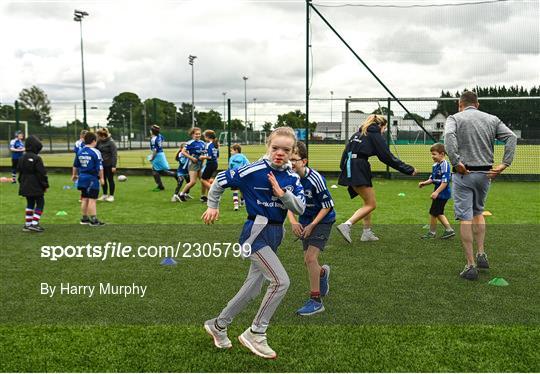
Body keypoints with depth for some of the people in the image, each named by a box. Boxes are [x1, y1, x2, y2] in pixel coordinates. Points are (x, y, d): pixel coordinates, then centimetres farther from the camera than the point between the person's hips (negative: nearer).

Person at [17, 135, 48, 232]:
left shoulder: (22, 158, 7)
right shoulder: (37, 158, -16)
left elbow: (19, 171, 15)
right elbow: (42, 173, -15)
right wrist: (45, 185, -6)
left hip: (25, 186, 7)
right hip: (36, 187, -7)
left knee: (30, 204, 17)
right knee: (40, 203, 3)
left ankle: (28, 224, 19)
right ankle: (35, 223, -6)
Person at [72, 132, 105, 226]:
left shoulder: (80, 152, 7)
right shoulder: (95, 152, -13)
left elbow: (75, 165, 17)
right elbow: (100, 167, -14)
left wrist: (74, 175, 31)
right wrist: (101, 178, -5)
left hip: (82, 177, 7)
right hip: (92, 178, -7)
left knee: (84, 199, 15)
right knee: (92, 200, -4)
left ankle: (84, 218, 24)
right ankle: (94, 220, -2)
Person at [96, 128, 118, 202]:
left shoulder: (111, 142, -15)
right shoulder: (99, 142, 4)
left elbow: (114, 154, -16)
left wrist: (114, 166, -19)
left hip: (109, 165, -6)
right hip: (101, 164, 6)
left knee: (110, 180, 3)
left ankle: (111, 196, 13)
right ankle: (104, 195, 23)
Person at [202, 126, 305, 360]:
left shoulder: (292, 178, 2)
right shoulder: (253, 171, -15)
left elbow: (300, 209, -4)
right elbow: (220, 181, -5)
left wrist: (283, 194, -19)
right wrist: (212, 207, 2)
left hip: (275, 233, 7)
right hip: (256, 232, -7)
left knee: (253, 288, 15)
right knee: (281, 281, -17)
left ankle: (218, 325, 33)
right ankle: (255, 334, 0)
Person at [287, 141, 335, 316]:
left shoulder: (315, 179, -27)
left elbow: (327, 205, -18)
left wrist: (312, 225, -20)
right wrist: (293, 222, -15)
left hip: (323, 220, -6)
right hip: (305, 221, 6)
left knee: (310, 258, -17)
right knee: (308, 261, 11)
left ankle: (316, 301, -3)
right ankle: (323, 272, 49)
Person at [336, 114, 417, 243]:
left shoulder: (358, 134, 24)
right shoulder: (375, 136, 1)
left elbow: (346, 152, 20)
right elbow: (388, 157, -3)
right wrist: (409, 170, 3)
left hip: (349, 170, 9)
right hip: (359, 171, -9)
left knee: (368, 202, 20)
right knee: (371, 204, -5)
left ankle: (367, 232, 19)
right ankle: (346, 225, -20)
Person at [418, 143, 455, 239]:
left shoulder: (444, 165, -20)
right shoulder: (435, 165, 7)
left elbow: (445, 182, -24)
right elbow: (432, 179, 14)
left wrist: (436, 192, -27)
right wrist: (424, 183, -3)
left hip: (442, 194, -9)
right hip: (438, 193, 9)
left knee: (433, 213, 2)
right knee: (439, 213, 17)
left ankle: (432, 232, 17)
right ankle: (449, 230, 27)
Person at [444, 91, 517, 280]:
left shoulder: (455, 118, 1)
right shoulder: (492, 119, 12)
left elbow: (449, 135, -20)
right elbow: (511, 137, 1)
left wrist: (456, 161, -20)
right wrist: (504, 164, -4)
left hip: (464, 174, -4)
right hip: (485, 174, 4)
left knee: (465, 218, -1)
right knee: (478, 212, 23)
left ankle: (470, 265, 0)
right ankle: (481, 254, 19)